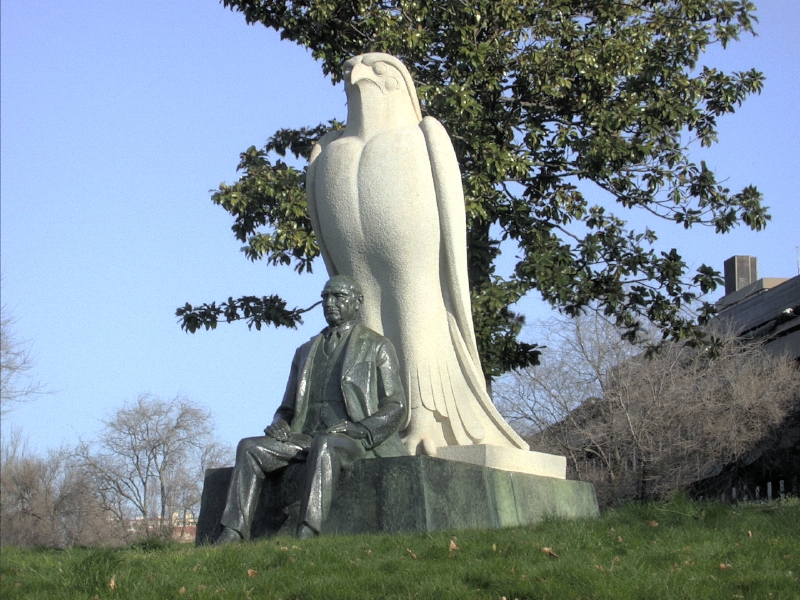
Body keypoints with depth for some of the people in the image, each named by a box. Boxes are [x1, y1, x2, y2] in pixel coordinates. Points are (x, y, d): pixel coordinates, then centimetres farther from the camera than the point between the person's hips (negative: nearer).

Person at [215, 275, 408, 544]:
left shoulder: (377, 347, 8)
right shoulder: (305, 352, 24)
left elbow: (395, 409, 1)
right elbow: (288, 408, 24)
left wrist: (355, 429, -17)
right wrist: (280, 425, -1)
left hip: (355, 442, -5)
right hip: (307, 438, 5)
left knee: (324, 446, -40)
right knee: (250, 448, -19)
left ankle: (307, 533, -53)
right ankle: (233, 533, -31)